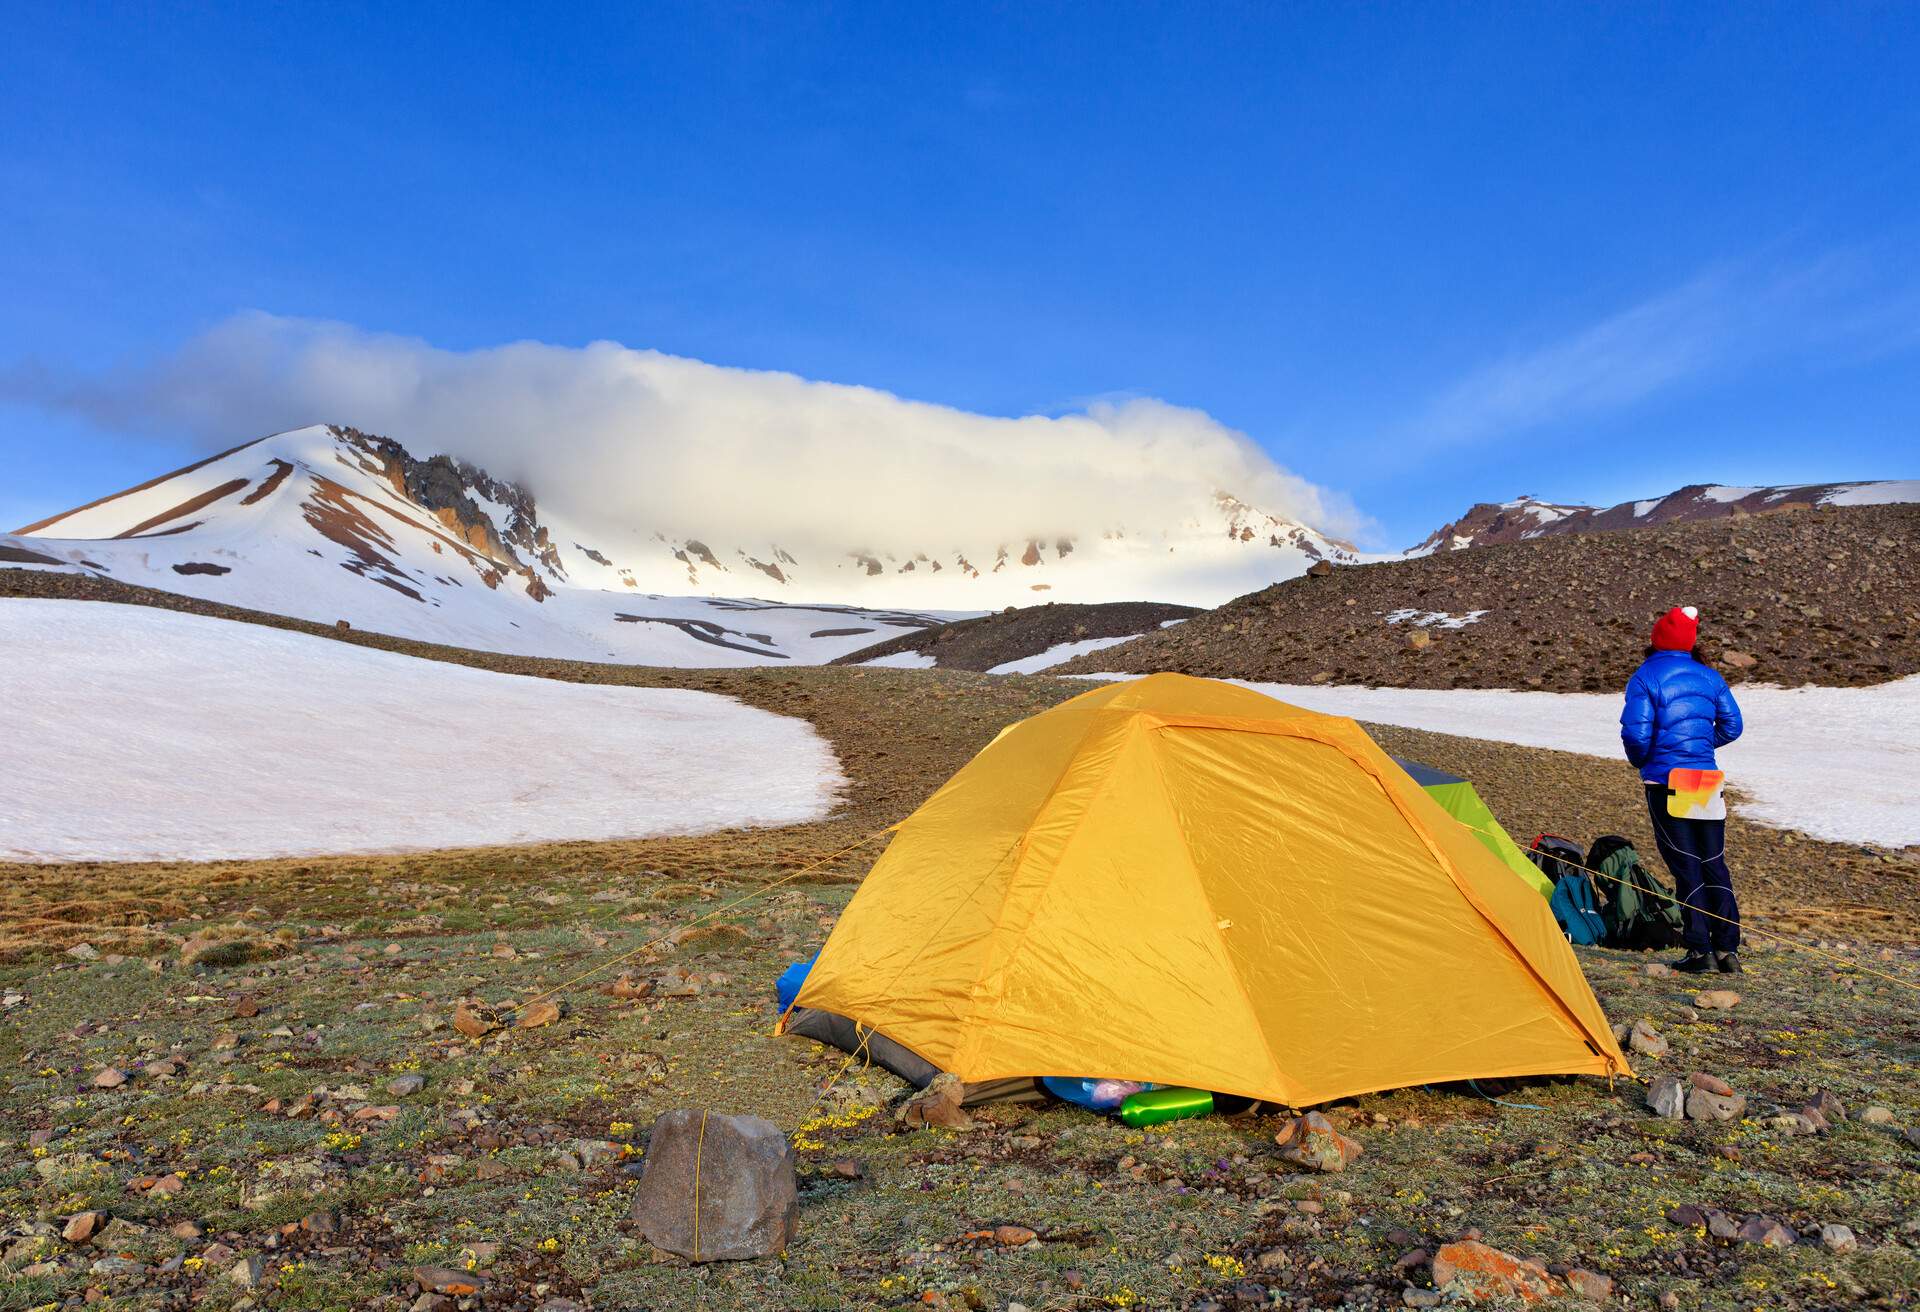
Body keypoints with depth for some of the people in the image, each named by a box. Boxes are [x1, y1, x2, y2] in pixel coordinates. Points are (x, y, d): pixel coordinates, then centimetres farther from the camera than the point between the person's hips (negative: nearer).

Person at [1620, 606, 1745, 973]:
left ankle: (1701, 951, 3)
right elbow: (1732, 725, 10)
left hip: (1666, 783, -4)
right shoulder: (1709, 677, 6)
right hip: (1707, 781, 4)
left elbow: (1635, 732, -16)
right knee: (1714, 865, 12)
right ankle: (1727, 948, 13)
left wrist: (1640, 761, 4)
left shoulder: (1646, 677, -10)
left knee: (1686, 867, 1)